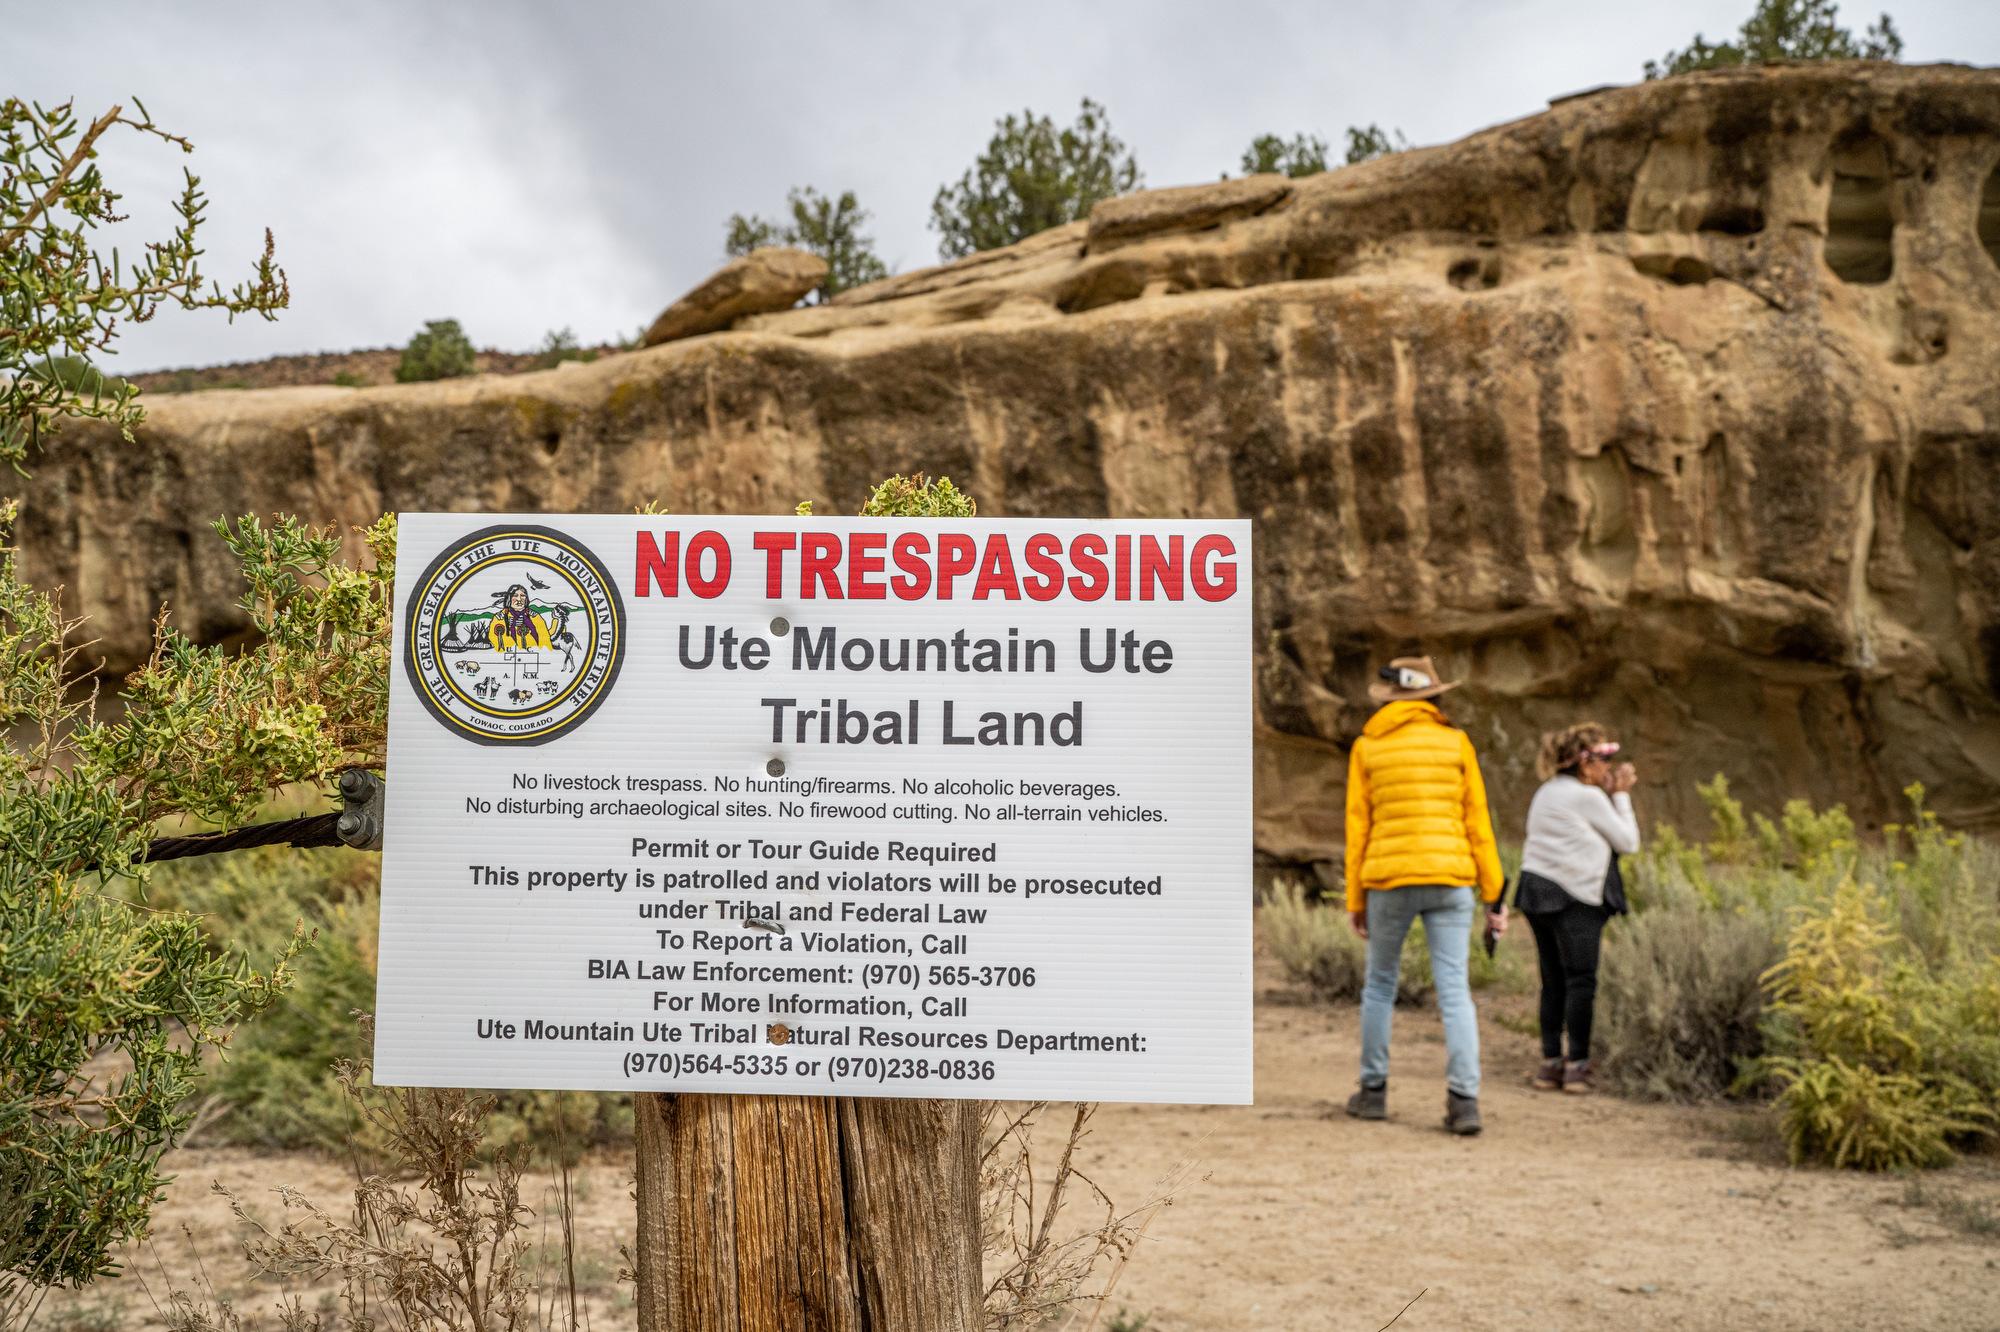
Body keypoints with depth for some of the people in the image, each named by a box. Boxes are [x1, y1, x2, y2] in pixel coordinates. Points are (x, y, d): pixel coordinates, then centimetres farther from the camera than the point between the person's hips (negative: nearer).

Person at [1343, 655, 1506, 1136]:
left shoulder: (1366, 747, 4)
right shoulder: (1456, 742, 4)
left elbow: (1357, 828, 3)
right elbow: (1477, 824, 2)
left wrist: (1355, 900, 9)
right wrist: (1493, 895, 5)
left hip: (1389, 879, 0)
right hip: (1450, 879, 0)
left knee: (1380, 984, 16)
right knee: (1454, 990, 0)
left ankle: (1373, 1091, 21)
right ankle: (1464, 1100, -9)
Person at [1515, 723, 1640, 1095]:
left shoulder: (1547, 792, 16)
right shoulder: (1588, 797, -10)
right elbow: (1627, 842, -2)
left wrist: (1612, 794, 16)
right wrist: (1620, 796, 7)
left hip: (1537, 889, 8)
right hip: (1573, 897, -8)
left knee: (1553, 981, 11)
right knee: (1581, 981, -2)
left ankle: (1550, 1063, 12)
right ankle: (1577, 1065, -2)